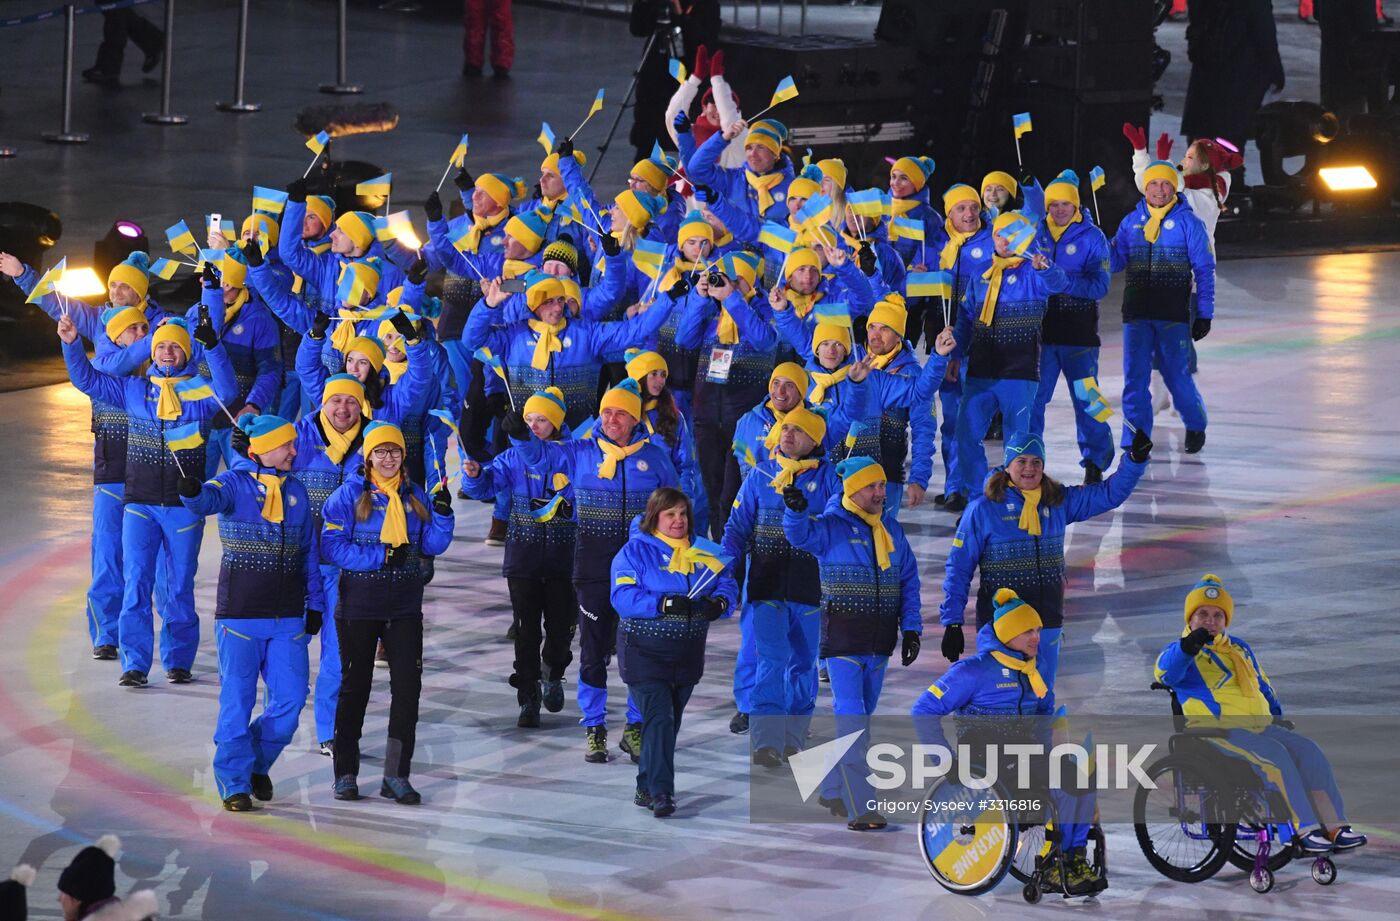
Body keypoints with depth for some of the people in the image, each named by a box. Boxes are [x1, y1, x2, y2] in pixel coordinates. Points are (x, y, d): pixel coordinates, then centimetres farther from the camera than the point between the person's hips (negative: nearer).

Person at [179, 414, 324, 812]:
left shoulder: (296, 492, 13)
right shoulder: (236, 484, -2)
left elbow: (310, 552, 18)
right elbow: (210, 499, -24)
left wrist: (314, 604, 14)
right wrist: (193, 492, -48)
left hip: (287, 616, 4)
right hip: (240, 613, -4)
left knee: (291, 697, -1)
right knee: (238, 699, -4)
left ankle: (258, 762, 23)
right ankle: (234, 782, 6)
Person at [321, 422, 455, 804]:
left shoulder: (414, 496, 8)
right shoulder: (350, 494, -4)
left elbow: (432, 546, 9)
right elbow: (332, 545, -12)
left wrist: (442, 514, -9)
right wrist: (381, 557, -19)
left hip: (404, 606, 3)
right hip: (359, 603, -3)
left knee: (408, 685, -2)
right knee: (355, 685, 5)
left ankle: (396, 775, 4)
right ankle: (346, 773, 14)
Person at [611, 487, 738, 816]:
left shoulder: (702, 552, 8)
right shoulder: (635, 551, -6)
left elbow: (726, 583, 5)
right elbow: (623, 596, -16)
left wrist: (719, 603, -18)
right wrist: (664, 604, -28)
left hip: (688, 652, 5)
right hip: (644, 650, -5)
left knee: (671, 722, 12)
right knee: (658, 719, -16)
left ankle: (647, 787, 25)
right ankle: (660, 792, -18)